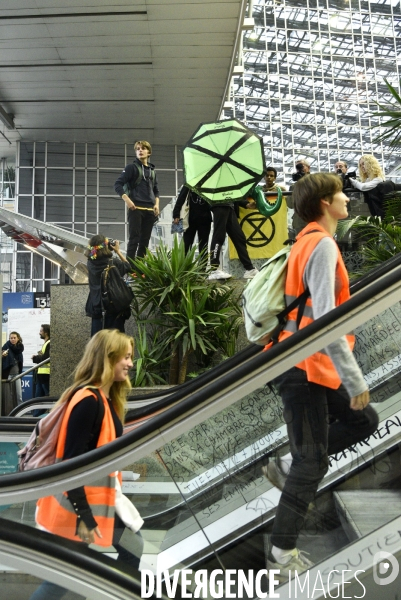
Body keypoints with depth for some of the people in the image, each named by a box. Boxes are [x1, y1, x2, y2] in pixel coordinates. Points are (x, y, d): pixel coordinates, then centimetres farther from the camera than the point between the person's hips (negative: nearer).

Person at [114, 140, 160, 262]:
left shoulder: (152, 170, 17)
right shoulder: (132, 167, 1)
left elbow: (156, 190, 23)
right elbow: (118, 185, -4)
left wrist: (157, 204, 6)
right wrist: (127, 200, -16)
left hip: (150, 210, 5)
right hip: (135, 208, -5)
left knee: (145, 240, 6)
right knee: (134, 239, -9)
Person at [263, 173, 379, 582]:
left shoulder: (309, 242, 14)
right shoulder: (322, 245, -17)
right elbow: (324, 318, -25)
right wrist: (354, 378, -22)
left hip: (311, 365, 10)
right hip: (303, 368, -10)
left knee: (363, 421, 18)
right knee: (312, 465, 0)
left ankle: (287, 466, 20)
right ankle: (282, 555, 14)